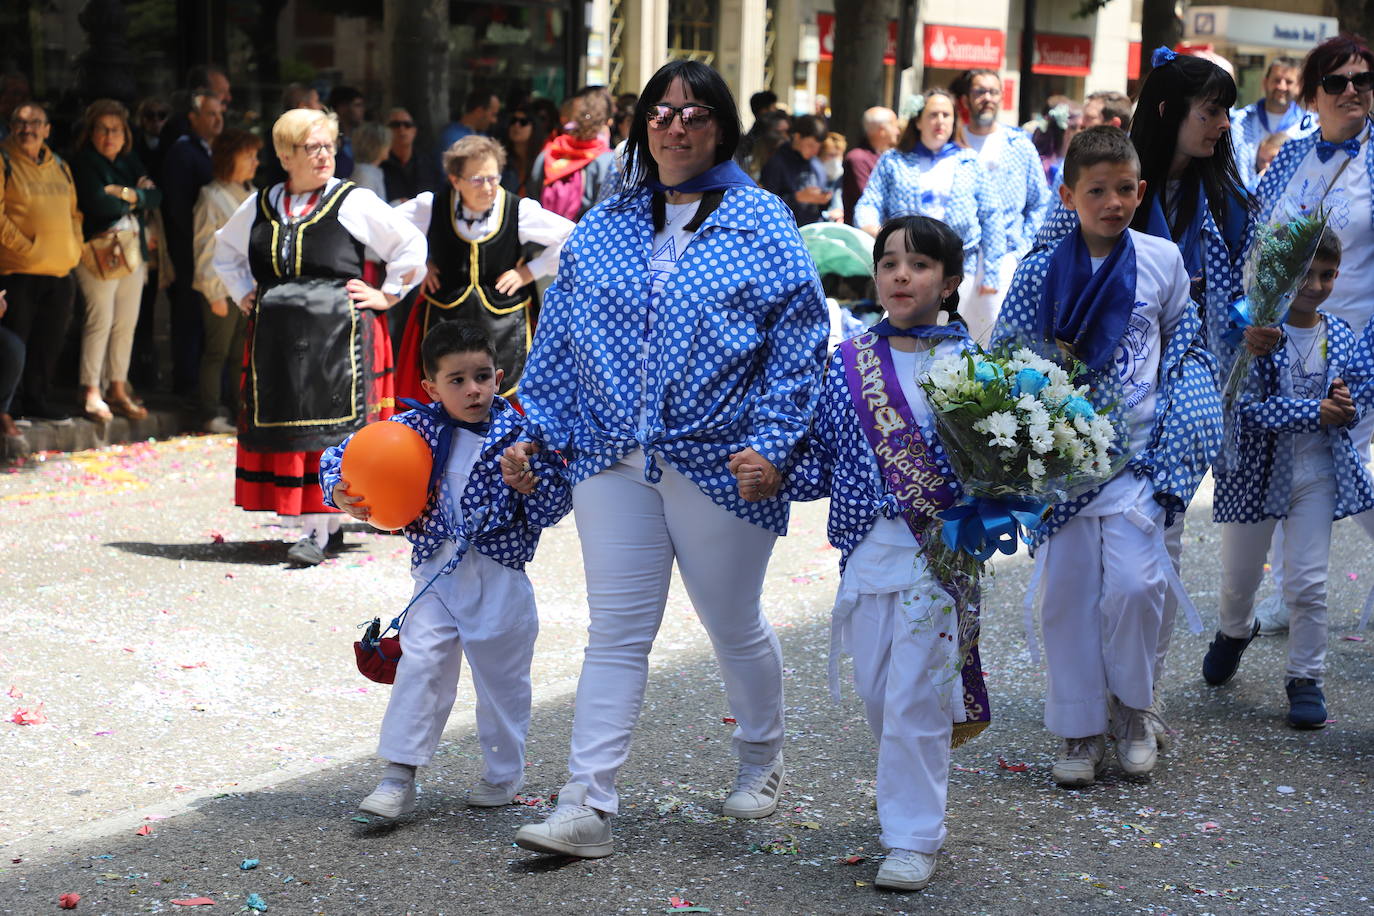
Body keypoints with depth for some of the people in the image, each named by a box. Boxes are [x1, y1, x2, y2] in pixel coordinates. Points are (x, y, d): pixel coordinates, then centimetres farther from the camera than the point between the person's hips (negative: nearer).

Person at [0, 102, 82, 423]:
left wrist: (74, 247, 7)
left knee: (49, 343, 11)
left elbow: (73, 213, 22)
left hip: (60, 274, 6)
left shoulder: (60, 167, 16)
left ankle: (37, 400, 22)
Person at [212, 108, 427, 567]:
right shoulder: (259, 206, 11)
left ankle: (322, 528, -6)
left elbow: (411, 245, 8)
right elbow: (226, 250, 29)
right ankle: (321, 524, 9)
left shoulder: (355, 202, 1)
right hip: (276, 335, 4)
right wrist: (244, 294, 19)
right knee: (283, 425, 2)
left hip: (339, 334, -4)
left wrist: (386, 295, 4)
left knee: (331, 427, -9)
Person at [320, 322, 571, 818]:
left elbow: (550, 512, -7)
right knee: (419, 666, -8)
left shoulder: (517, 435, -5)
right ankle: (398, 780, -3)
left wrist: (539, 463, -22)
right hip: (436, 571, 1)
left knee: (501, 678, 10)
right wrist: (340, 493, -14)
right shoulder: (418, 427, -1)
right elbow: (341, 455, 5)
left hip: (499, 577, -1)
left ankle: (503, 774, 29)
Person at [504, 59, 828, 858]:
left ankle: (763, 763, 37)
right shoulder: (603, 228, 9)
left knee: (736, 626, 13)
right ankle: (587, 808, 0)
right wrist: (536, 432, 7)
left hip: (720, 463, -2)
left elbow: (799, 339, -5)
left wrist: (771, 439, -14)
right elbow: (561, 338, 13)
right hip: (614, 460, 3)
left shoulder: (762, 223, -1)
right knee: (617, 634, 1)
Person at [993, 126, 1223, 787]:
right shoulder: (1040, 272, -3)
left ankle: (1132, 708, 13)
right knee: (1067, 591, 4)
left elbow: (1181, 343, 14)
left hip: (1137, 453, 0)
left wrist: (1177, 436, 9)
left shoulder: (1163, 260, 1)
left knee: (1133, 583, -12)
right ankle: (1080, 730, 17)